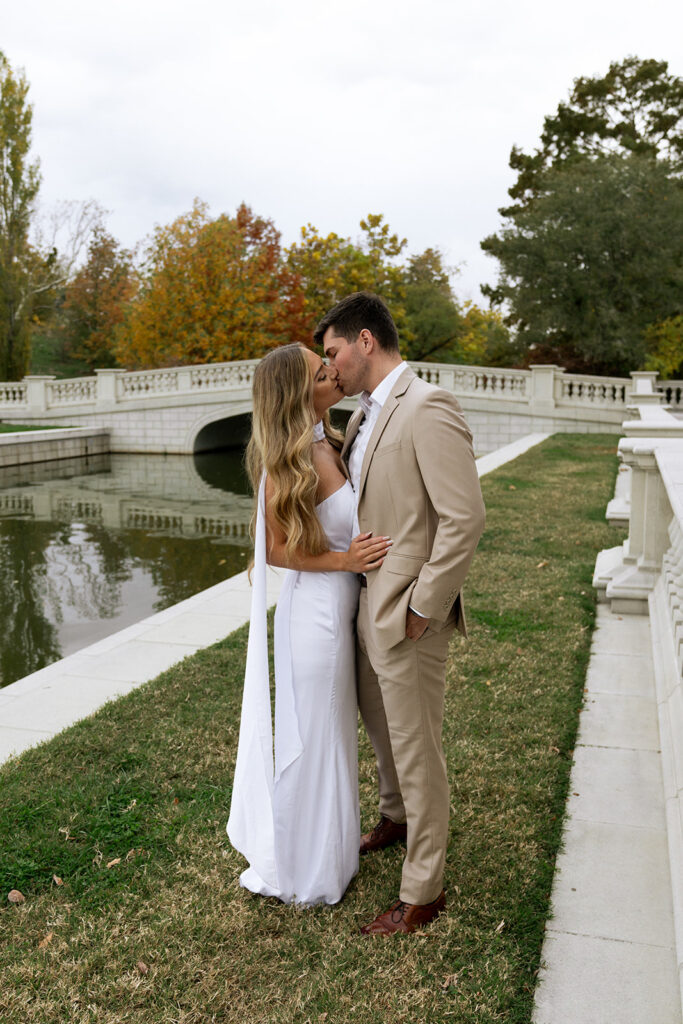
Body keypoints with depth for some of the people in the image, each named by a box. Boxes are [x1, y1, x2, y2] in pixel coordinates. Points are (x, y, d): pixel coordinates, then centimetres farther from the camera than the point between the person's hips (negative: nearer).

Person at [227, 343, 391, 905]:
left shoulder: (330, 443, 2)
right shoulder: (288, 463, -22)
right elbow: (275, 549, -15)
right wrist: (346, 560, -21)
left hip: (339, 605, 9)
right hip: (316, 608, -9)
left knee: (335, 729, 23)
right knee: (312, 738, 8)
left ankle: (331, 845, 45)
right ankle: (303, 872, 30)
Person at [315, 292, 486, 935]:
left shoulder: (427, 409, -20)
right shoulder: (365, 415, 9)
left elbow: (464, 520, -24)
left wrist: (421, 609, -19)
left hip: (406, 614, -9)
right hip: (366, 600, 9)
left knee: (415, 750, 5)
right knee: (379, 726, 26)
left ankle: (423, 892, 23)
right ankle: (395, 817, 52)